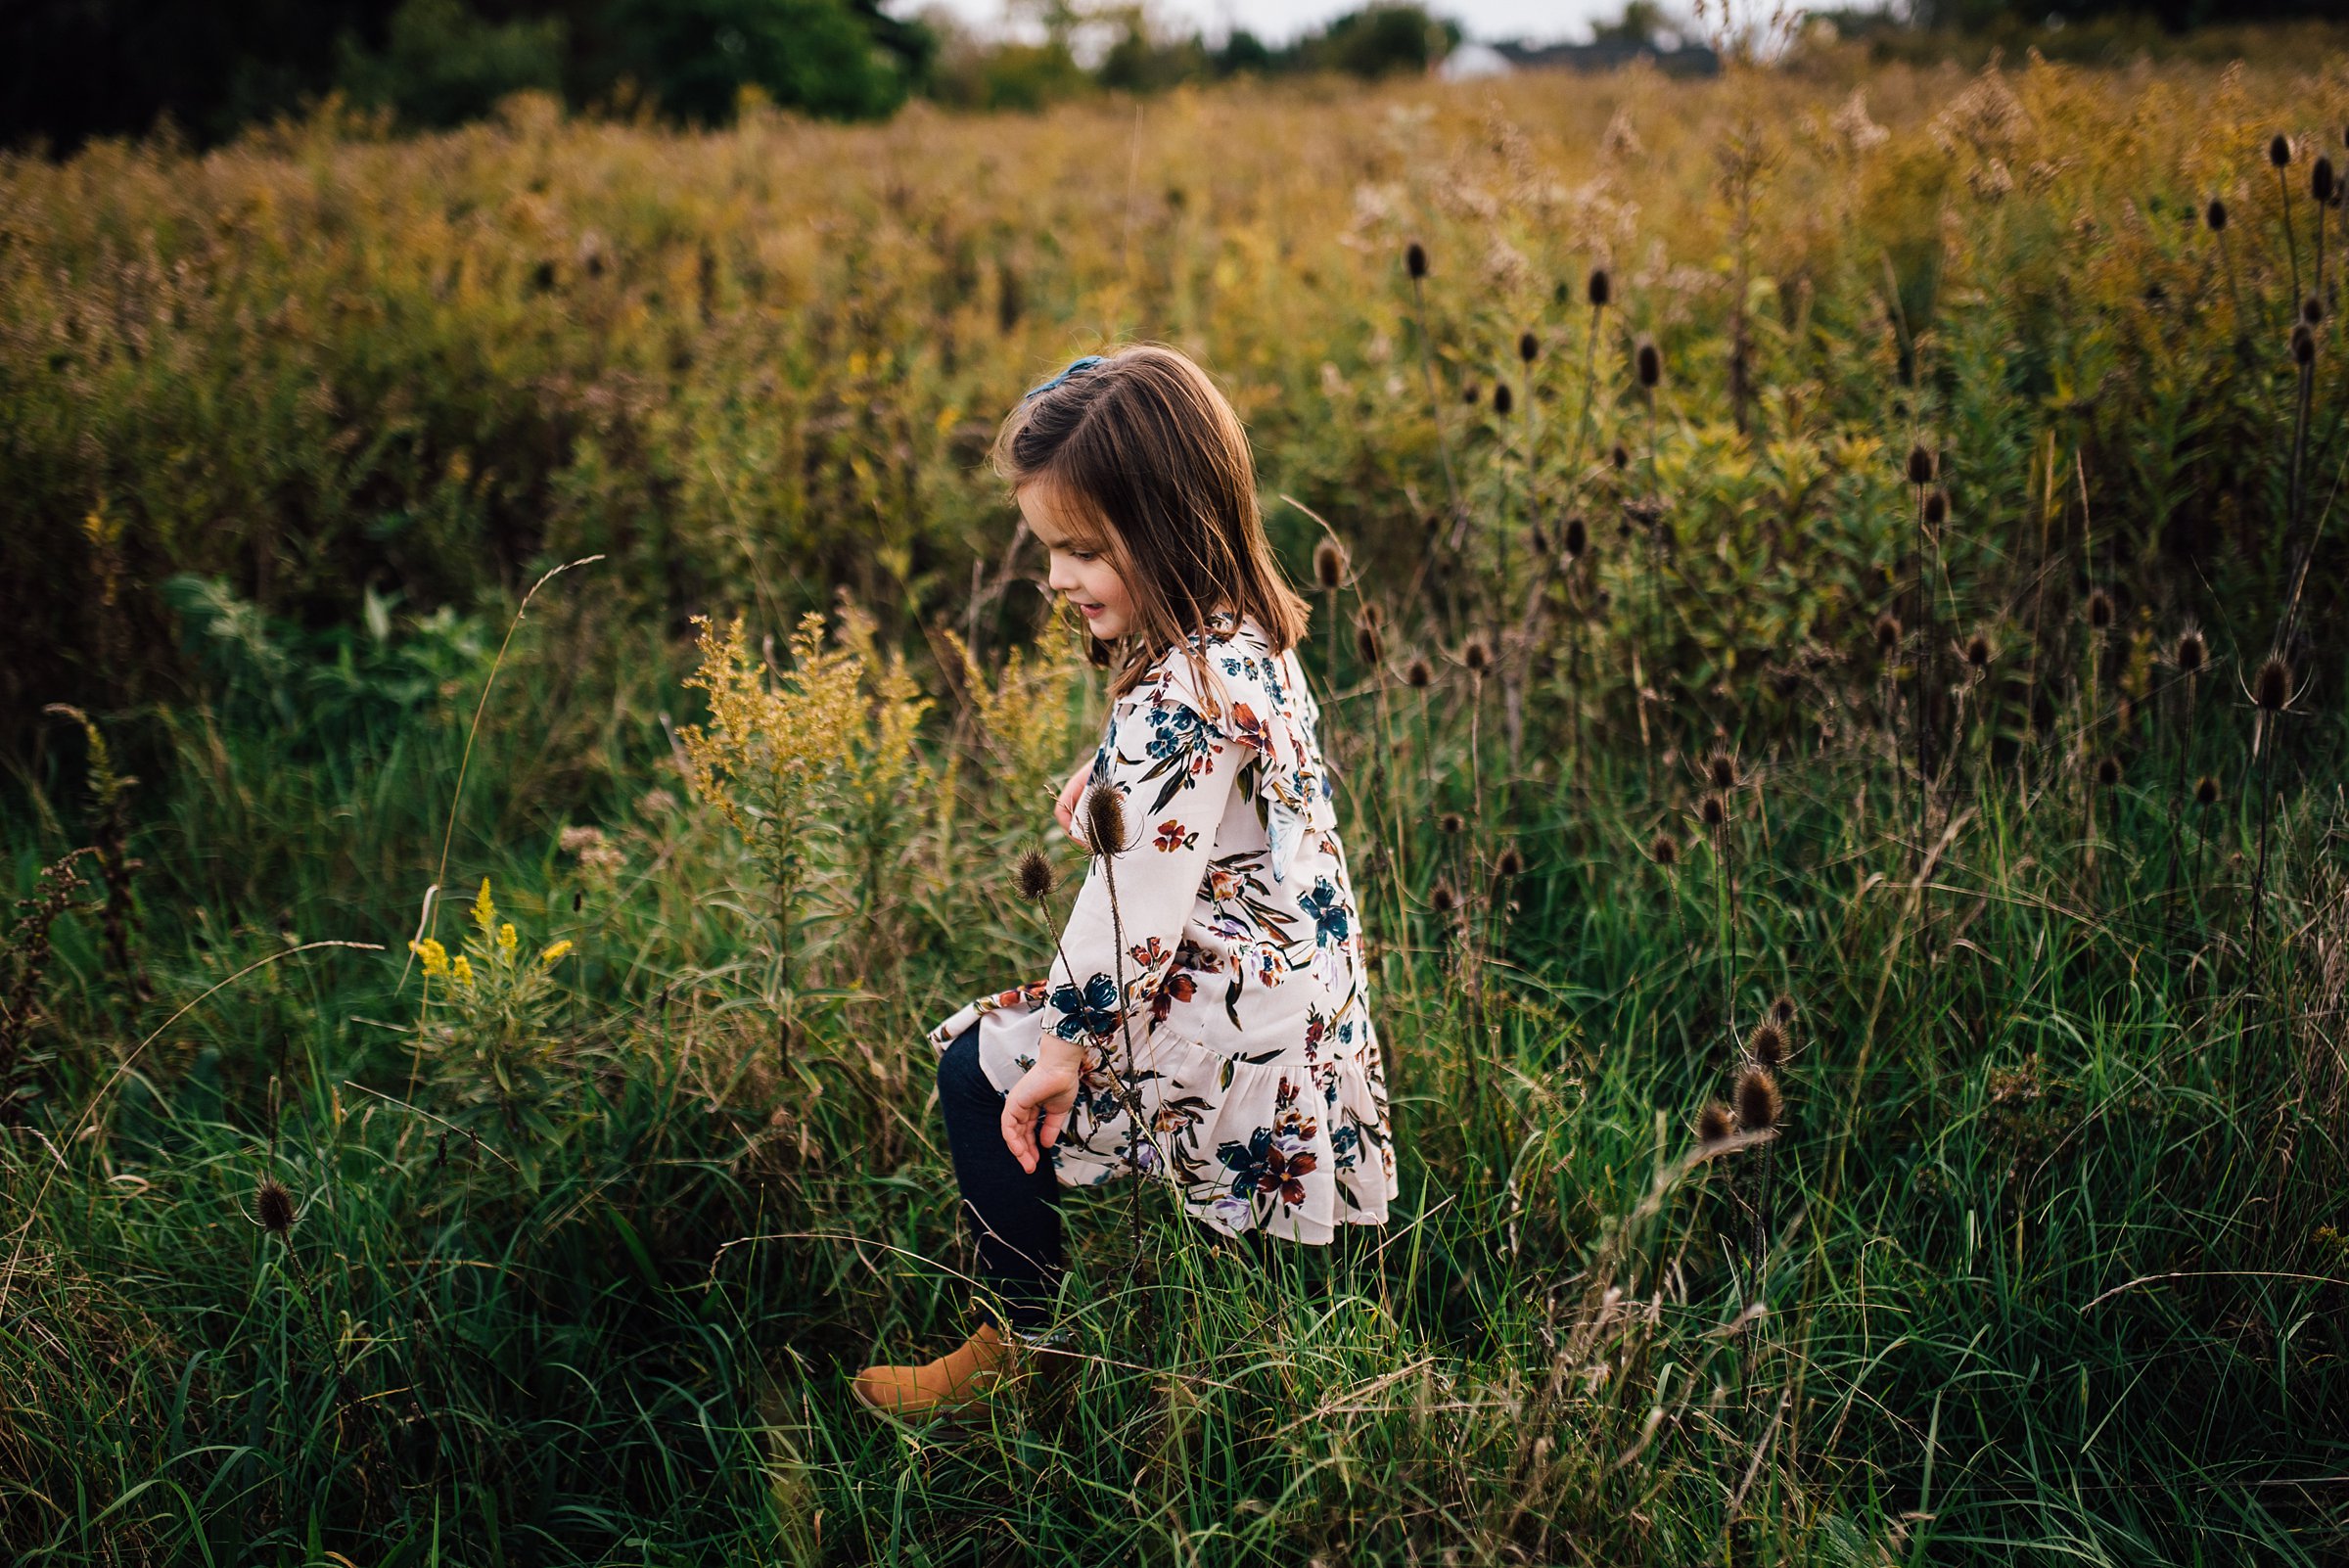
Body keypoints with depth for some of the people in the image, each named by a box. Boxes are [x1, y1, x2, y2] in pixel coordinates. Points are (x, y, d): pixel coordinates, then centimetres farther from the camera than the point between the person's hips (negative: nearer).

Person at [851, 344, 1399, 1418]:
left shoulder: (1181, 698, -26)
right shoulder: (1248, 641, 4)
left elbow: (1137, 912, -27)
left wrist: (1062, 1055, -20)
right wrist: (1107, 785, 12)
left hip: (1238, 1035, -10)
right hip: (1302, 994, 10)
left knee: (977, 1067, 1)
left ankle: (1020, 1345, 12)